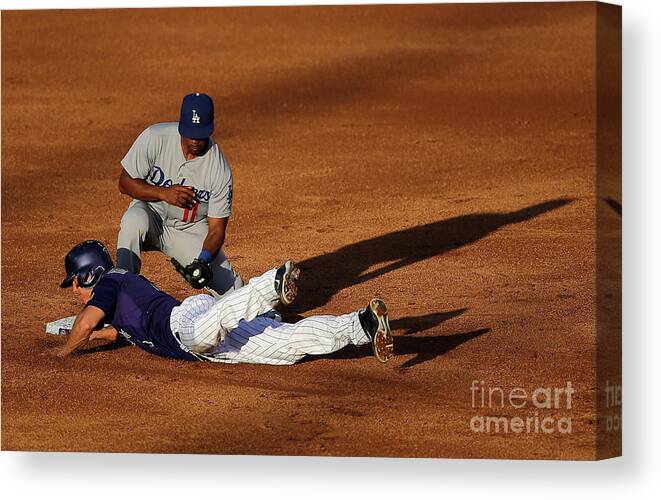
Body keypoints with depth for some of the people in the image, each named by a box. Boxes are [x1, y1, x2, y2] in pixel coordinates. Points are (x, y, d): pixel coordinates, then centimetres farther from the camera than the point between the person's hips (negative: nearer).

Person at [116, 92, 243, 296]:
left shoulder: (220, 170, -20)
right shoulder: (155, 138, -21)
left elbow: (217, 229, -16)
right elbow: (125, 182, -13)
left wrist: (203, 260, -36)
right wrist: (164, 193, -29)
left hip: (192, 230, 1)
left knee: (234, 292, -7)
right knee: (134, 222, -38)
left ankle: (185, 264, 22)